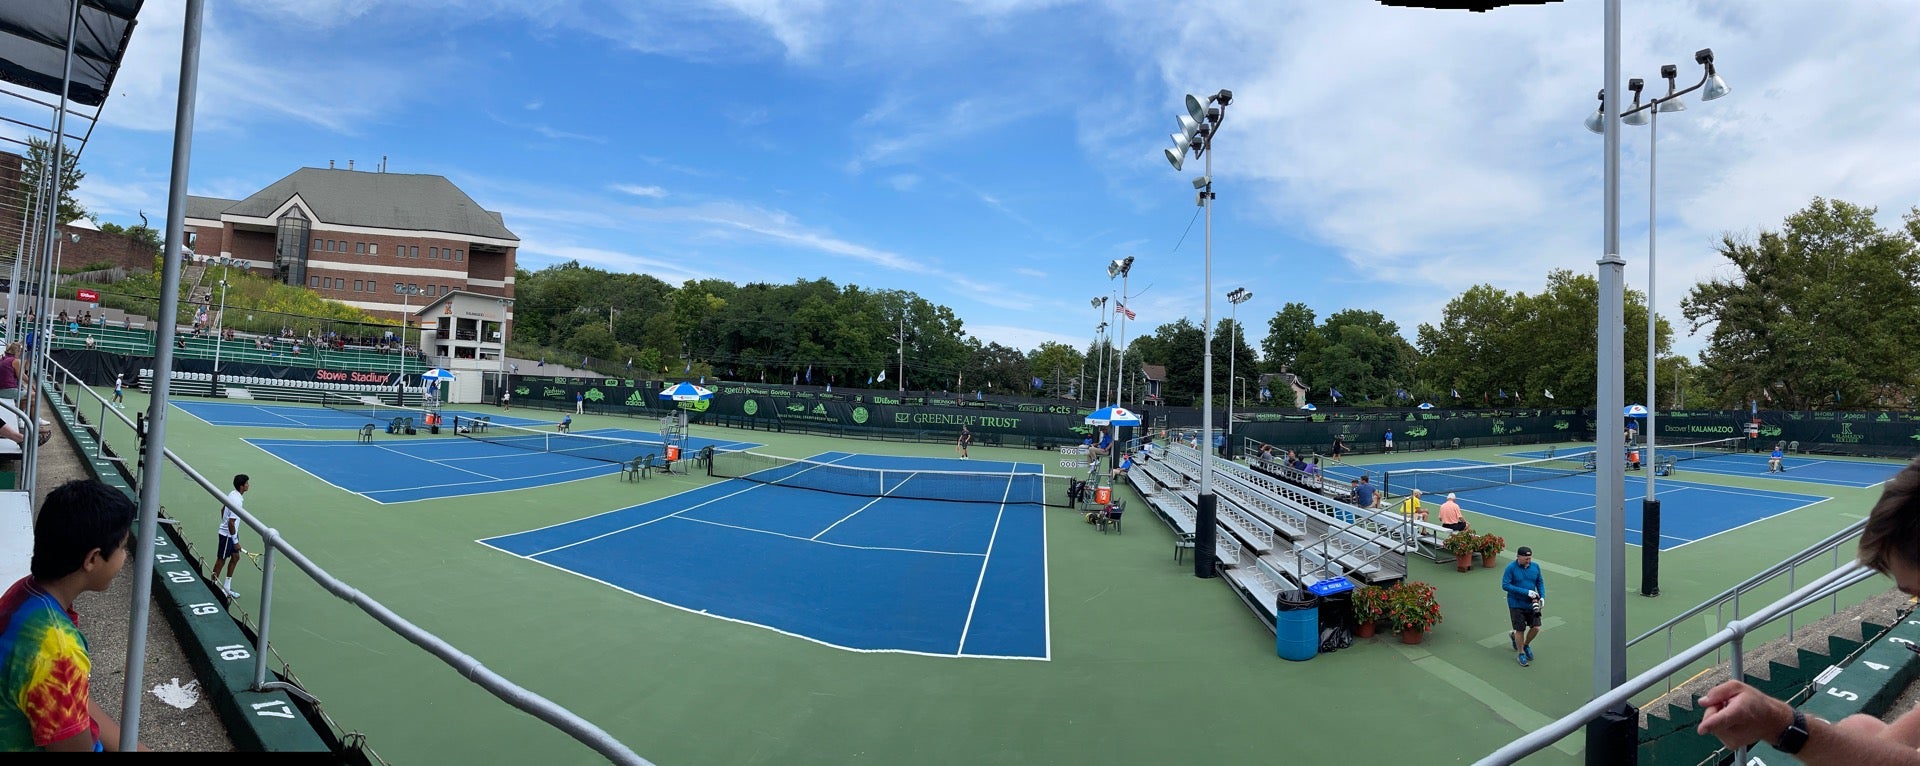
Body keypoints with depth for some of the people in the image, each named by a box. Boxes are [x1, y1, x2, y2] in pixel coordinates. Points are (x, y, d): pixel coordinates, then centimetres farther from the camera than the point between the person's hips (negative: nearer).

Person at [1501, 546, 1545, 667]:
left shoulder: (1535, 567, -2)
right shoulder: (1511, 568, -17)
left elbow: (1540, 582, 9)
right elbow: (1505, 585, -19)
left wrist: (1542, 596, -7)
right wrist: (1526, 592, -23)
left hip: (1531, 603, 4)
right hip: (1516, 604, -4)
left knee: (1536, 627, 2)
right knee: (1520, 630, 3)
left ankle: (1526, 645, 32)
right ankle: (1521, 654, 25)